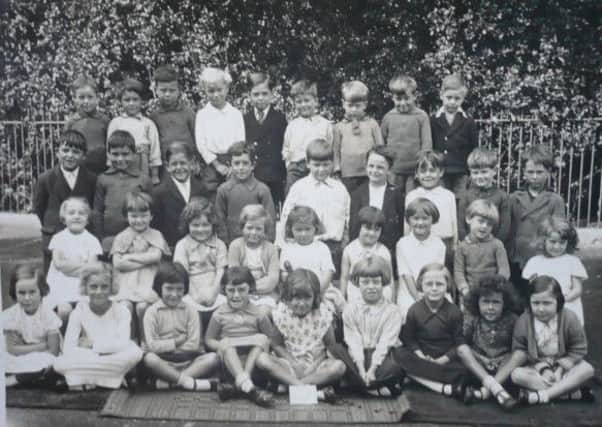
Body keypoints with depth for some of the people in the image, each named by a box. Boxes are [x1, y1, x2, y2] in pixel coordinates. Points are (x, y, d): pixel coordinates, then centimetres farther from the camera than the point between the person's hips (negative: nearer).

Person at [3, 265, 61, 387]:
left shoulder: (48, 314, -16)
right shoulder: (11, 315, -11)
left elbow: (53, 351, -15)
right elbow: (12, 349, -12)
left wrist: (24, 348, -17)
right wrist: (42, 346, -18)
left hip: (43, 358, -1)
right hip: (19, 360, 1)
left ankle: (15, 378, -12)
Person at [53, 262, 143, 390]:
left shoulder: (121, 311, -5)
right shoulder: (79, 312, -4)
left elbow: (124, 344, -18)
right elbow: (68, 348, -15)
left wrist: (93, 343, -15)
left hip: (116, 361, 0)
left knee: (135, 352, -32)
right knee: (60, 363, -28)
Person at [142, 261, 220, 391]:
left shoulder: (190, 310, 6)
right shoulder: (152, 312, 1)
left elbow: (194, 345, -4)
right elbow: (152, 346, -9)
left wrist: (166, 348, -8)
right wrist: (178, 341, -7)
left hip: (188, 362, 2)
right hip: (163, 363, -2)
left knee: (213, 358, -25)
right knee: (149, 358, -35)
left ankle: (167, 381, -28)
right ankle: (190, 383, -30)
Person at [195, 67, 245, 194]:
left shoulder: (236, 114, 7)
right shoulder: (202, 114, 4)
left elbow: (241, 143, 3)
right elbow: (201, 145, 0)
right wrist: (217, 165, -6)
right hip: (212, 163, -1)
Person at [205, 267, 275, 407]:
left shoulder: (258, 314, 6)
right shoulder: (219, 314, 5)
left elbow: (271, 339, 8)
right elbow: (209, 340, 7)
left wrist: (260, 345, -13)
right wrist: (222, 345, -13)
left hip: (253, 359, 1)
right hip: (229, 361, -1)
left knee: (262, 338, -25)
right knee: (225, 343, -30)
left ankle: (237, 384, -35)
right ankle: (247, 385, -50)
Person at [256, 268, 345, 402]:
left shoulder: (323, 314, -7)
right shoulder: (281, 313, -6)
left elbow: (331, 346, -1)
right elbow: (277, 344, 0)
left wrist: (315, 364, -15)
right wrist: (294, 364, -12)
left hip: (316, 364, -1)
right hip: (290, 364, 1)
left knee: (339, 366, -30)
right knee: (262, 359, -28)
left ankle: (288, 384, -26)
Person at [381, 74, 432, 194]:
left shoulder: (421, 116, -2)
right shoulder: (388, 117, 4)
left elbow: (427, 142, -3)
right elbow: (381, 141, 11)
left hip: (415, 170, -2)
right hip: (394, 170, 2)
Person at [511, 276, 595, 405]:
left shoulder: (569, 318, -15)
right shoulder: (523, 321, -15)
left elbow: (578, 349, -9)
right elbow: (519, 350, -10)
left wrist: (560, 369, -20)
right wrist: (543, 369, -21)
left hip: (564, 365, 0)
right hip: (537, 367, 0)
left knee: (587, 369, -28)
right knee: (516, 374, -29)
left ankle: (541, 395, -33)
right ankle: (574, 392, -30)